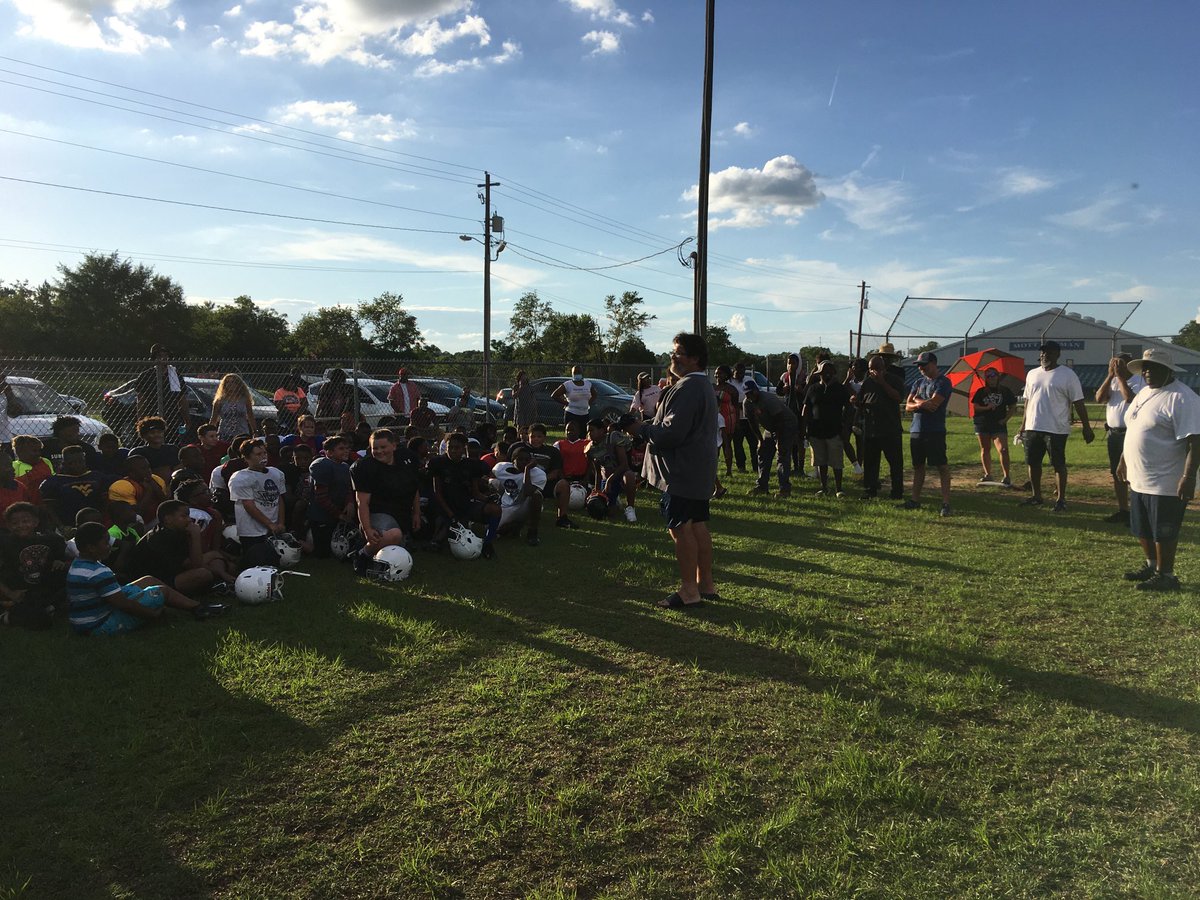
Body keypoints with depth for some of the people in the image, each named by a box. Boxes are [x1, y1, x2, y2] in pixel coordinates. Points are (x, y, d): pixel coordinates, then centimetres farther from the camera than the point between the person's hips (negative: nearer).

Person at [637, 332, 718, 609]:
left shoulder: (687, 388, -19)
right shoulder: (704, 386, 16)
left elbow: (672, 432, -25)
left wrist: (644, 428, -9)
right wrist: (654, 424, 13)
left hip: (682, 472, -11)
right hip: (699, 471, 11)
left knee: (681, 528, -5)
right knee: (698, 527, 15)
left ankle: (689, 591, 1)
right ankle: (706, 584, 23)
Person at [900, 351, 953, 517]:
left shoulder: (943, 382, -5)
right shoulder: (919, 382, 16)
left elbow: (933, 403, -17)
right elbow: (908, 406, 9)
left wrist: (917, 400, -2)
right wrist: (921, 404, -11)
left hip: (934, 432, -7)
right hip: (916, 430, 7)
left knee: (942, 466, -5)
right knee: (918, 466, 13)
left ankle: (946, 503, -5)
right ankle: (915, 500, 20)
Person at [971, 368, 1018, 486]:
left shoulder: (1005, 391, 6)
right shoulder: (981, 392, 8)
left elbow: (1012, 408, 8)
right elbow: (974, 406, 3)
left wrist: (1005, 419, -5)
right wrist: (986, 408, -14)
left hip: (999, 424, -2)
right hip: (982, 423, 2)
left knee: (1003, 449, -15)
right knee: (985, 449, 8)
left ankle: (1007, 477, -13)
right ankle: (988, 475, 18)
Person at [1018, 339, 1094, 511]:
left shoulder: (1067, 375, -6)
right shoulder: (1032, 374, 11)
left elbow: (1078, 402, -8)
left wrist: (1086, 427, -10)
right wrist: (1024, 424, 16)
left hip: (1056, 429, -6)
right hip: (1032, 428, 6)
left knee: (1058, 465, 0)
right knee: (1033, 463, 11)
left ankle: (1061, 499, 8)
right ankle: (1036, 496, 23)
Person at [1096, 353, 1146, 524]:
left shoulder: (1140, 381, -9)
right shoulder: (1113, 381, 9)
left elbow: (1130, 398, -26)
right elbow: (1099, 398, -4)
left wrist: (1120, 377, -18)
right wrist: (1110, 375, -9)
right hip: (1113, 433, 7)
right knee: (1117, 474, 11)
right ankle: (1122, 510, 20)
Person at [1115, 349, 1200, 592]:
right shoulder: (1144, 393, 12)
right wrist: (1123, 461, 24)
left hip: (1166, 483, -9)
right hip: (1139, 480, 9)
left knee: (1163, 532, 1)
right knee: (1141, 529, 19)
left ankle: (1165, 575, 14)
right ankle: (1151, 565, 35)